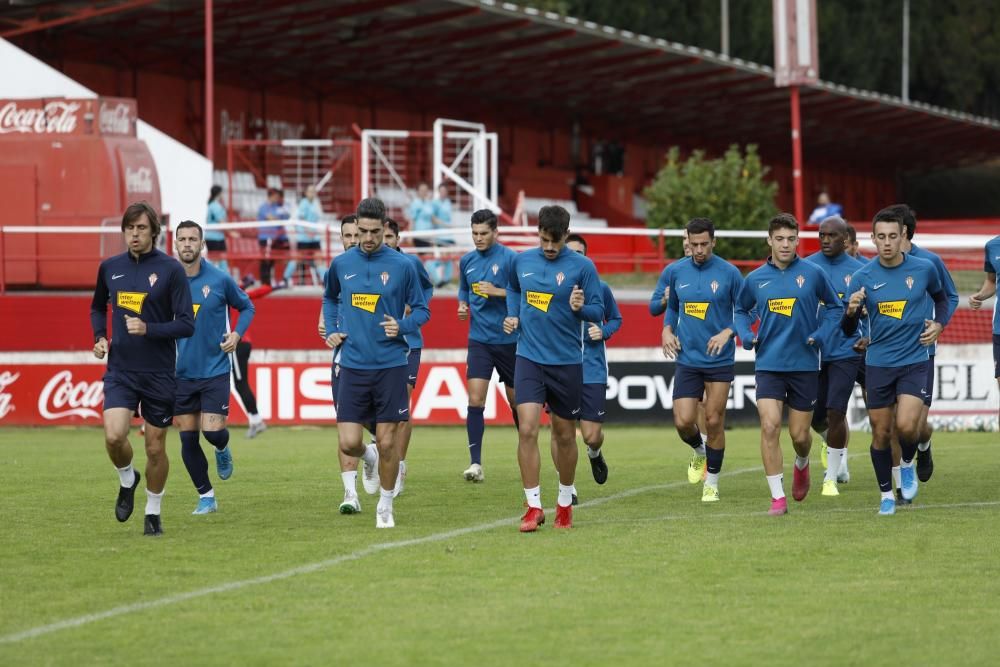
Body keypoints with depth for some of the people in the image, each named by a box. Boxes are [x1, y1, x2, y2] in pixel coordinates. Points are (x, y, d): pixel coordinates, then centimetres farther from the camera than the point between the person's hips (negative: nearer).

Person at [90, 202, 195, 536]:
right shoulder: (110, 267, 5)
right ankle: (127, 480, 14)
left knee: (156, 448, 5)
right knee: (114, 436, -18)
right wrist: (99, 337, 5)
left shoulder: (170, 269, -8)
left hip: (159, 374, -2)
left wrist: (148, 329, -23)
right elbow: (98, 307, 23)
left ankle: (153, 513, 24)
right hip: (119, 371, 2)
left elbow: (186, 324, -10)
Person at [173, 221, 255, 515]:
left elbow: (246, 307, 10)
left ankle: (223, 449, 26)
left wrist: (237, 334, -5)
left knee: (212, 431, -12)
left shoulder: (220, 280, -5)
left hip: (215, 369, -2)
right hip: (181, 372, 2)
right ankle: (206, 496, 16)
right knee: (188, 438, 2)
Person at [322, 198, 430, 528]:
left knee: (387, 442, 0)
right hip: (353, 366, 2)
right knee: (349, 443, -5)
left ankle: (385, 507, 18)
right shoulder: (341, 264, 4)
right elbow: (330, 298, 24)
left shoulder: (402, 265, -3)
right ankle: (369, 457, 32)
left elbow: (422, 310, 5)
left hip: (390, 365, -2)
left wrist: (402, 326, -14)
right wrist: (331, 330, 9)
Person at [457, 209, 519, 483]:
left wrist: (497, 292, -20)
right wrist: (462, 307, 3)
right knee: (475, 400, -11)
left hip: (508, 339, -3)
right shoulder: (466, 261, 7)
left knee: (516, 401, 9)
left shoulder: (510, 258, -9)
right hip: (479, 339, 3)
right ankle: (475, 464, -13)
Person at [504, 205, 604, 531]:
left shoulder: (582, 266, -7)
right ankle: (534, 506, -8)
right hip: (529, 358, 2)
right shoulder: (522, 261, 4)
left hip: (566, 362, -1)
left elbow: (598, 312, -4)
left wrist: (581, 308, -25)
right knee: (527, 429, -13)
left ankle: (565, 502, 28)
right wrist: (512, 315, 8)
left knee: (565, 435, 9)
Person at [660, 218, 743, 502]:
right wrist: (667, 329, 0)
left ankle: (712, 483, 15)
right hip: (687, 360, 2)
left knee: (714, 422, 0)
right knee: (683, 422, -7)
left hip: (720, 361, -2)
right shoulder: (675, 272, 2)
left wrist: (727, 332, -16)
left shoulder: (729, 273, -7)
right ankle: (699, 451, 28)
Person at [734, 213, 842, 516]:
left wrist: (821, 335, -5)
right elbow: (741, 310, 20)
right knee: (769, 426, -15)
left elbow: (834, 306, 10)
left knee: (800, 434, 5)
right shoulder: (755, 279, 3)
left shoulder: (813, 274, -2)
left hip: (804, 365, 0)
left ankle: (802, 465, 42)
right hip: (768, 364, 1)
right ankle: (778, 497, -9)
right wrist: (746, 336, 2)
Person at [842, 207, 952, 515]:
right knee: (881, 433, 5)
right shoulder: (863, 277, -5)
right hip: (878, 364, 1)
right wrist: (851, 311, -23)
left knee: (906, 425, -19)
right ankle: (886, 495, 23)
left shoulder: (924, 269, -4)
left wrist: (939, 324, 0)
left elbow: (941, 298, 19)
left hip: (914, 362, -1)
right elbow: (848, 331, -2)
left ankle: (908, 464, 14)